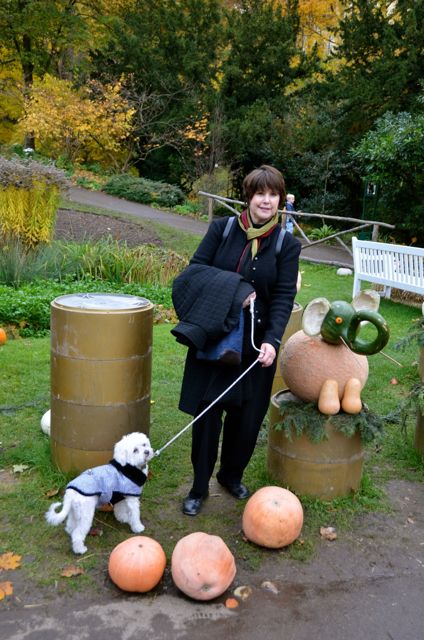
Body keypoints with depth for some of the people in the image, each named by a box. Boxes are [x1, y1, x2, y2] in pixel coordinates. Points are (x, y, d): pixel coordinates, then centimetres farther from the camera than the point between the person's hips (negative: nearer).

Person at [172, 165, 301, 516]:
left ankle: (232, 475, 35)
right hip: (212, 337, 0)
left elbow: (284, 297, -8)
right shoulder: (222, 228, -1)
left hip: (255, 342, 1)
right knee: (206, 411, 4)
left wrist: (272, 340, -21)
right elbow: (195, 270, -2)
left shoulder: (287, 244, -2)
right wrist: (232, 291, -17)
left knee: (246, 414, 9)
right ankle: (199, 487, 21)